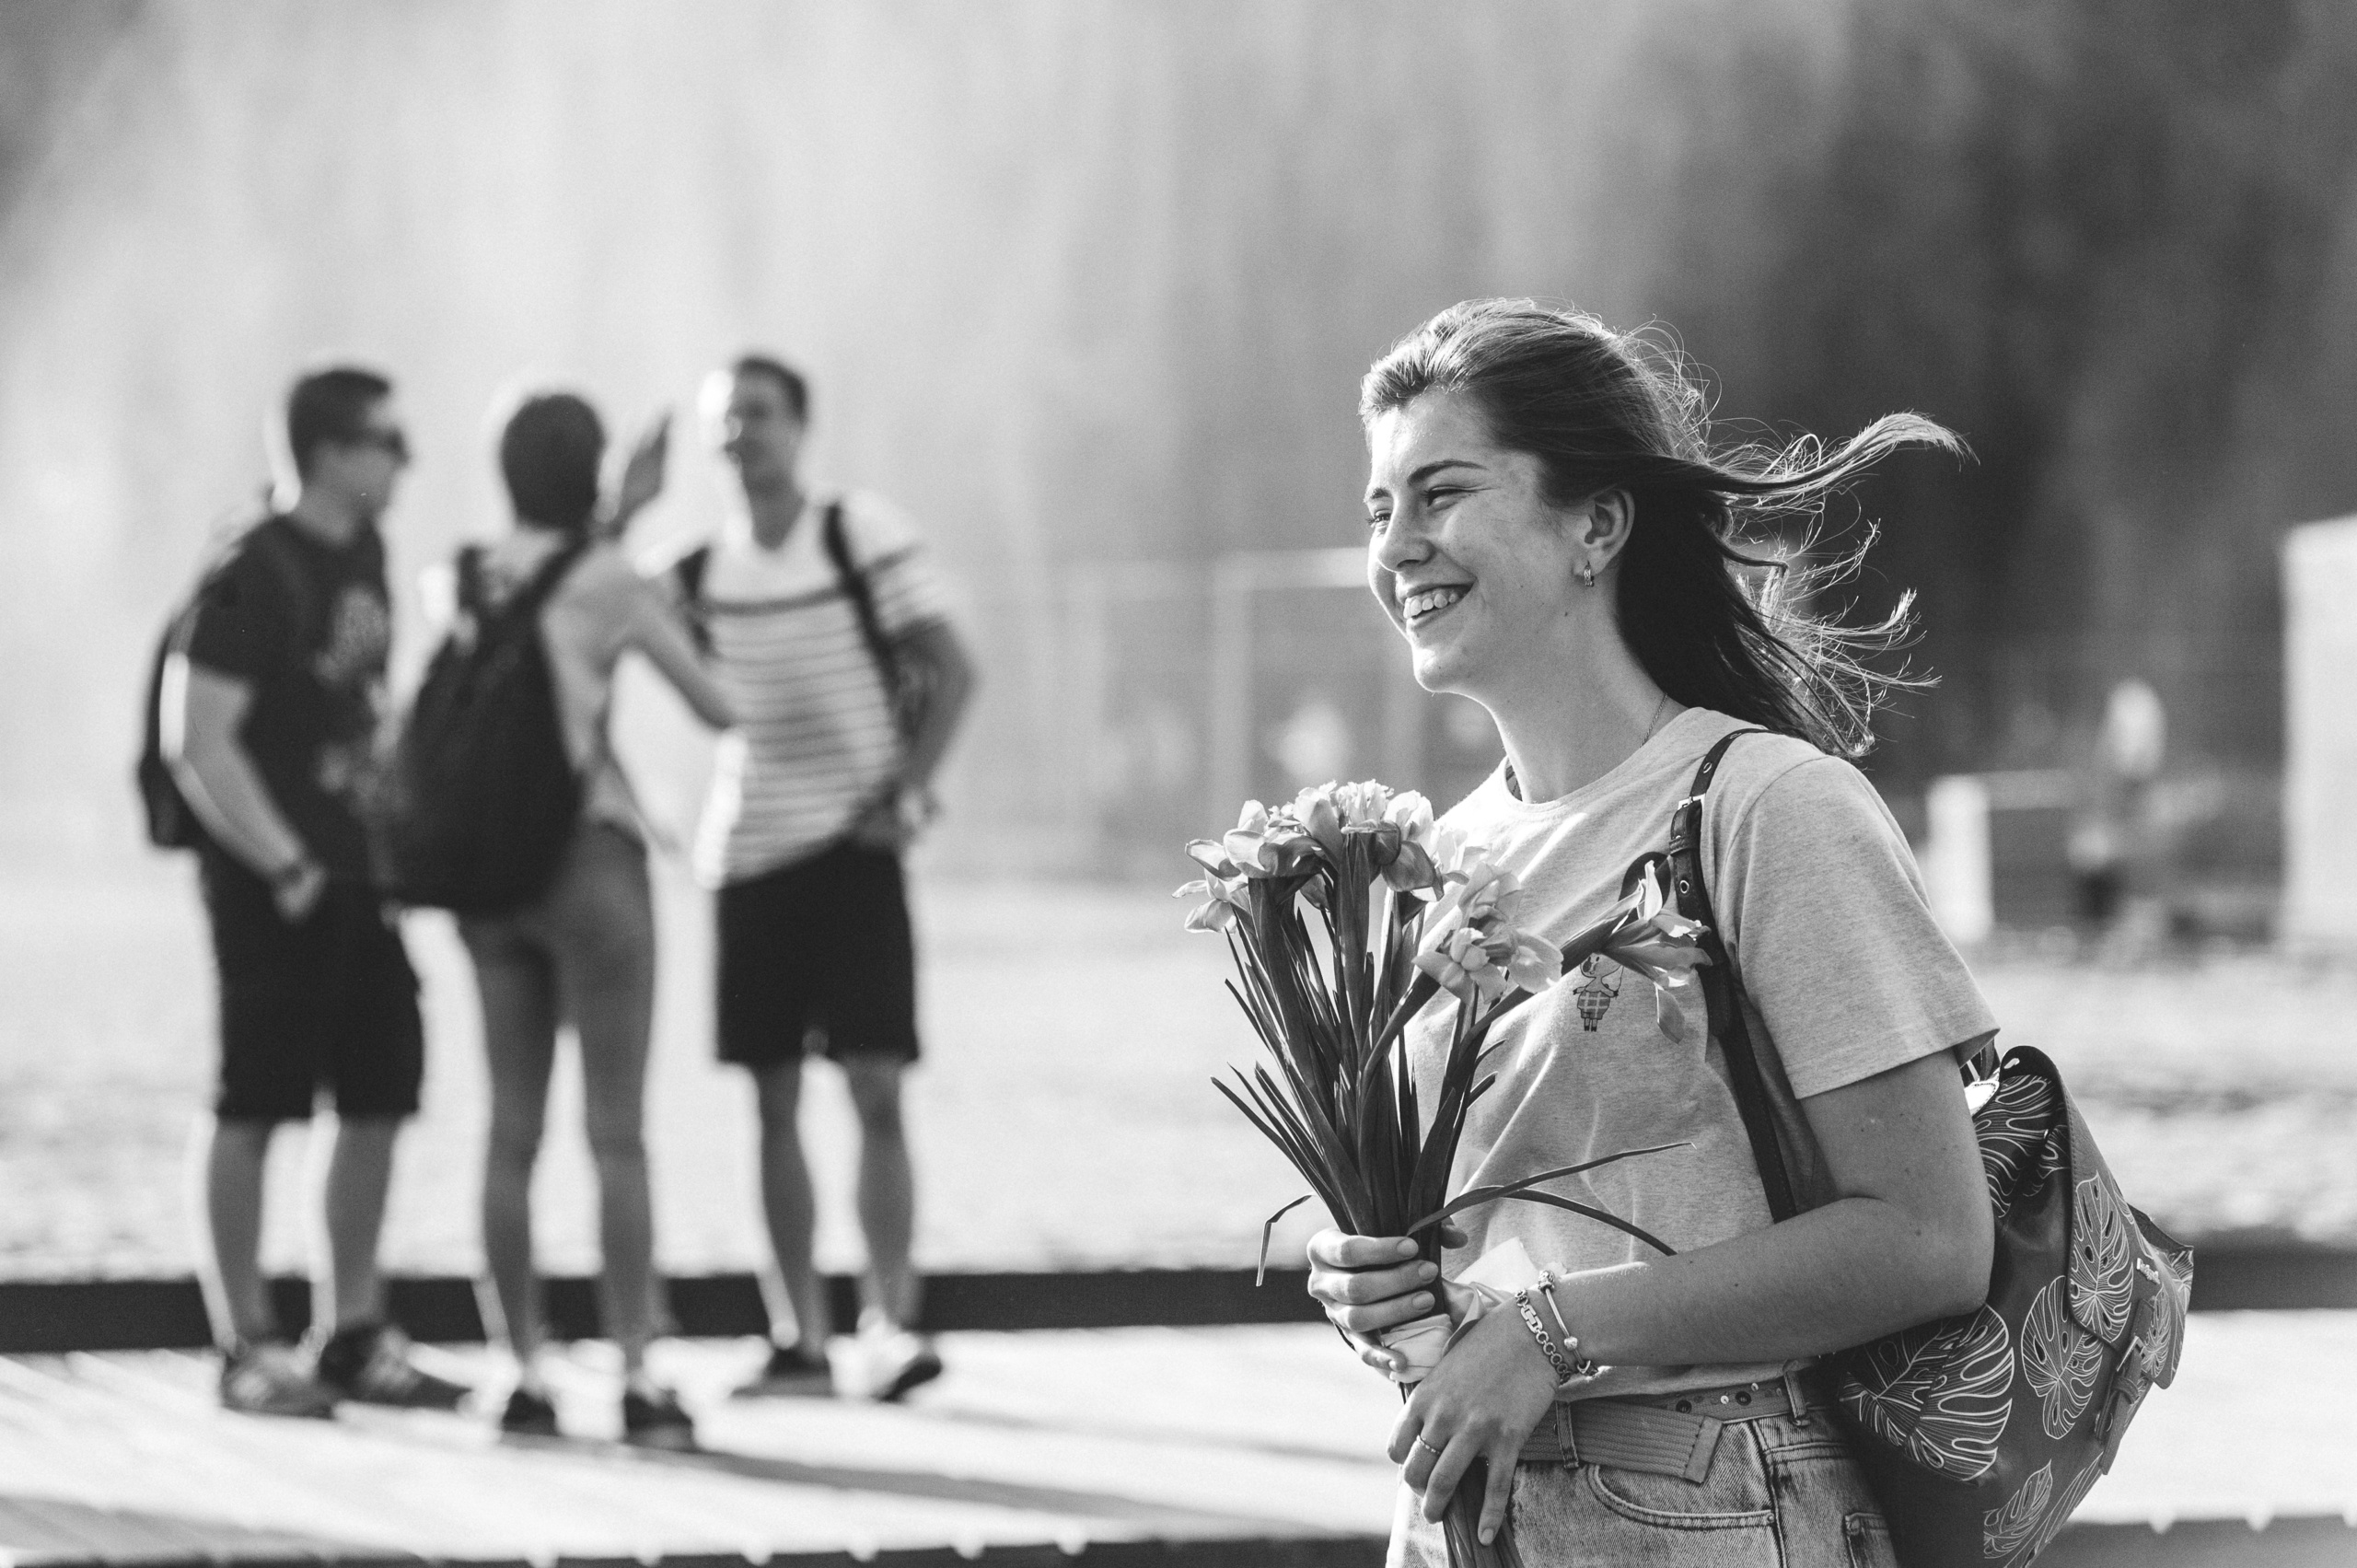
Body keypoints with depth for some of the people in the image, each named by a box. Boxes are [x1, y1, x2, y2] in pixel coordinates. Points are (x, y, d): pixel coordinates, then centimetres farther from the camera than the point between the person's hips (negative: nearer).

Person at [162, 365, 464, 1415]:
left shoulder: (364, 556, 9)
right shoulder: (254, 579, -15)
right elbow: (198, 742, -18)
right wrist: (285, 867, -18)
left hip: (355, 875, 8)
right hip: (273, 883, -8)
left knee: (380, 1098, 9)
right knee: (252, 1108, -1)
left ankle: (351, 1334, 19)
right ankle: (246, 1346, 5)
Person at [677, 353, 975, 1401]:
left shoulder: (867, 537, -3)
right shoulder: (695, 571, 7)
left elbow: (951, 672, -4)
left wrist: (908, 792, -12)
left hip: (852, 842, -3)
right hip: (748, 848, 3)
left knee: (875, 1088, -8)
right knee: (774, 1101, 4)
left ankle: (891, 1322, -4)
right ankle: (799, 1341, 9)